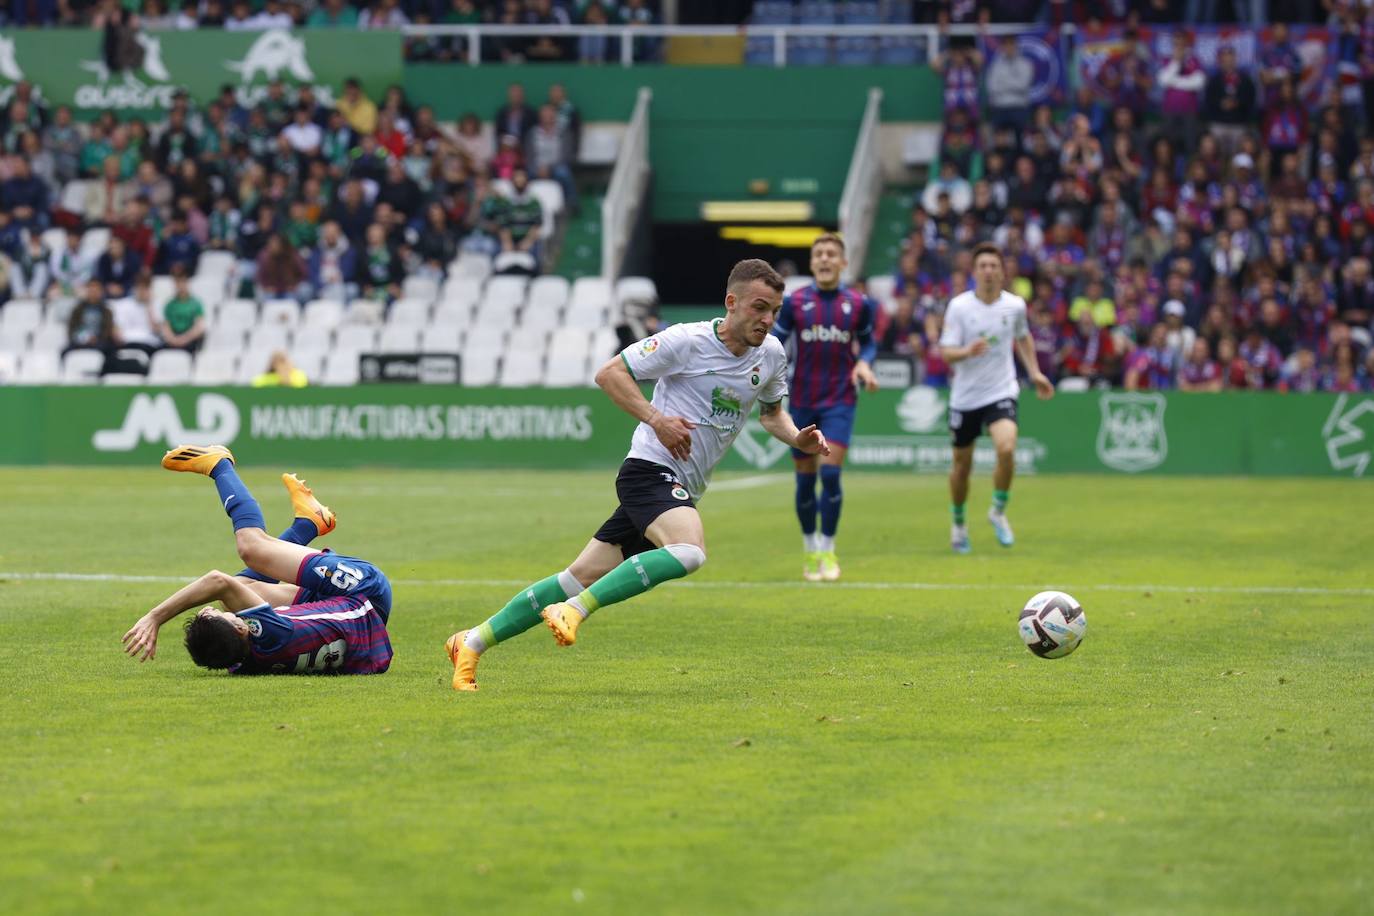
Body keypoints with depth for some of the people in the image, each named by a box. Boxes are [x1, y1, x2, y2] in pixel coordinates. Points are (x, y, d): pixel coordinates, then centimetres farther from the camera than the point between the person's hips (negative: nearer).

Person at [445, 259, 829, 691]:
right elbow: (609, 373, -7)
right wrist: (656, 418, -18)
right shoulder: (687, 341, -12)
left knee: (582, 577, 5)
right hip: (651, 469, -7)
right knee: (689, 552, -33)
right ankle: (575, 610, -24)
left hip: (681, 491, 7)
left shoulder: (770, 354, 9)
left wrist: (798, 438, 7)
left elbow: (771, 411, 27)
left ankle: (473, 642, 12)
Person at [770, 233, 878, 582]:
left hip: (839, 400, -1)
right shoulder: (794, 302, -1)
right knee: (805, 478, 5)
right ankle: (810, 549, 22)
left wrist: (864, 364, -7)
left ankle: (828, 550, -2)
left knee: (830, 472, -14)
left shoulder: (859, 304, 0)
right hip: (802, 401, 1)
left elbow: (868, 342, 14)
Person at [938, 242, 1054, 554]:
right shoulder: (959, 306, -9)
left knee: (1006, 449, -24)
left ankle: (998, 511, -1)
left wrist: (1034, 372, 16)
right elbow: (945, 352, -12)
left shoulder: (1015, 305, -1)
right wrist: (967, 351, -32)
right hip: (965, 396, 0)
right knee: (962, 464, 8)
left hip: (1001, 392, 0)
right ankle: (958, 523, 33)